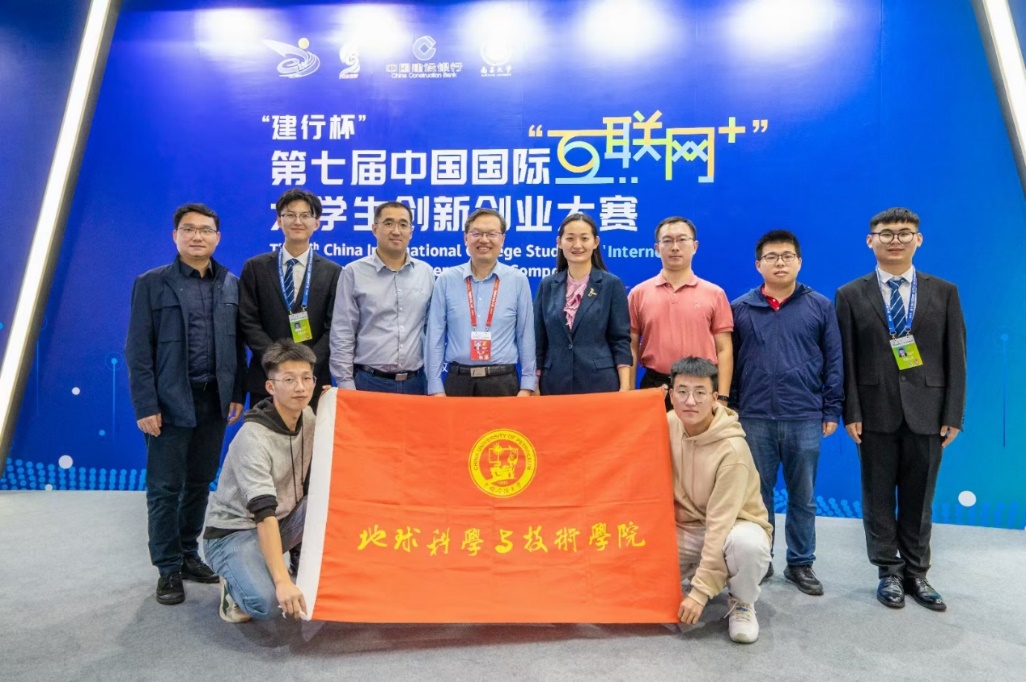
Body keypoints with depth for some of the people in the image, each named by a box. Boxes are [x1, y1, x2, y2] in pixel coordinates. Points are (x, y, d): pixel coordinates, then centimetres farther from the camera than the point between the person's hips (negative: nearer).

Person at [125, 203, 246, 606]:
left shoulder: (231, 285, 7)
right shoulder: (151, 283, -2)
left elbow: (237, 345, 9)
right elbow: (138, 350, -5)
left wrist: (237, 394, 3)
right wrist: (145, 406, -10)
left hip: (214, 400, 3)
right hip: (171, 402, -3)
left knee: (200, 483, 13)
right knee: (165, 488, 4)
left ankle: (189, 554, 28)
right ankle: (168, 568, 17)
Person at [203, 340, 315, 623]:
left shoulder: (309, 417, -6)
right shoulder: (254, 437, -27)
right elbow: (263, 514, -34)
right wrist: (283, 581, -42)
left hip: (283, 522, 7)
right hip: (234, 532, -6)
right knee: (266, 602, -31)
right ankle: (234, 586, 3)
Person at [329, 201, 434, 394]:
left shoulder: (426, 273, 6)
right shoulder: (354, 272, -3)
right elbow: (342, 335, -2)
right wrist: (346, 384, -6)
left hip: (416, 382, 3)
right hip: (368, 382, -2)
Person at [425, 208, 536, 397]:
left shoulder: (518, 280, 1)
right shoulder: (446, 279, 0)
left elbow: (526, 336, 3)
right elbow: (435, 336, 1)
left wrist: (527, 385, 0)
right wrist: (435, 387, -3)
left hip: (503, 383, 0)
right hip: (458, 381, 0)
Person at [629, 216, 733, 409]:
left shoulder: (714, 294, 3)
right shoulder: (638, 294, 4)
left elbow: (723, 350, 2)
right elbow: (632, 349, 5)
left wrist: (722, 398, -6)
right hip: (653, 387, 0)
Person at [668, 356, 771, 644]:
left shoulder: (732, 449, -28)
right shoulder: (669, 423, -11)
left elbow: (720, 523, -28)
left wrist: (700, 591, -27)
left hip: (733, 525, -5)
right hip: (687, 527, 5)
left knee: (747, 543, -39)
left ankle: (742, 603, -4)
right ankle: (697, 573, 14)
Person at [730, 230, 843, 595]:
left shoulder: (820, 306, 4)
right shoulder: (740, 309, 4)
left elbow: (834, 361, 5)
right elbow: (729, 363, 6)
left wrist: (832, 410, 1)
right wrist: (729, 410, 4)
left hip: (805, 419, 0)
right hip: (754, 418, 0)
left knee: (802, 497, 11)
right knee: (757, 495, 10)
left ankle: (801, 564, 26)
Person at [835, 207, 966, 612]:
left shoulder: (944, 292, 6)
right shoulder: (851, 295, 2)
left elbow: (955, 358, 3)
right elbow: (846, 360, -2)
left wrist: (953, 415, -2)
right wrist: (850, 412, -7)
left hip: (926, 411, 1)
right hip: (876, 412, -1)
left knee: (918, 498, 11)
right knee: (879, 497, 8)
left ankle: (916, 573, 26)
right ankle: (889, 573, 22)